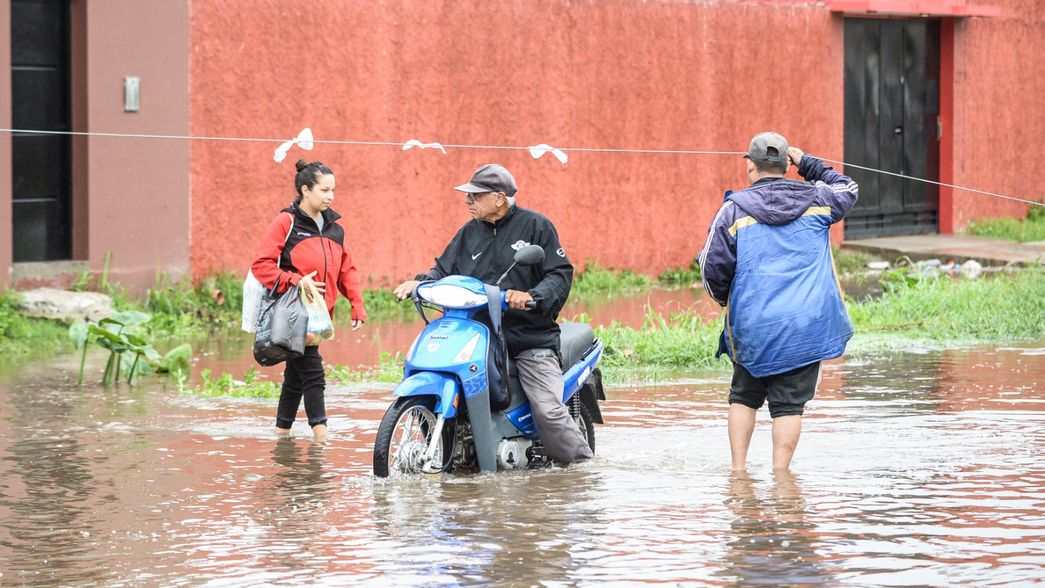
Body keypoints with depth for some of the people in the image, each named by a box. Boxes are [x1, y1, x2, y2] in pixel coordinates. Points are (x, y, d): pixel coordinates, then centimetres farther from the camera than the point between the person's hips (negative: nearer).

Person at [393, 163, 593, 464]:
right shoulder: (469, 233, 15)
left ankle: (581, 462, 1)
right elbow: (445, 269, 16)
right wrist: (420, 283, -5)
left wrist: (532, 297, -23)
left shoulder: (535, 225, 0)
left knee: (548, 410, -17)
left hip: (530, 336, -4)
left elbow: (561, 274, -6)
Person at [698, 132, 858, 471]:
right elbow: (847, 190, 27)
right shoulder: (815, 200, 4)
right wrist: (808, 164, 31)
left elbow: (712, 268, -2)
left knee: (743, 397, 16)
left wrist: (723, 298, 19)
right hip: (807, 326, 1)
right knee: (789, 404, 2)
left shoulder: (735, 209, -3)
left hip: (753, 327, -1)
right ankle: (780, 474, -3)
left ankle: (738, 469, 11)